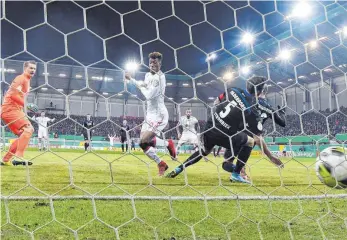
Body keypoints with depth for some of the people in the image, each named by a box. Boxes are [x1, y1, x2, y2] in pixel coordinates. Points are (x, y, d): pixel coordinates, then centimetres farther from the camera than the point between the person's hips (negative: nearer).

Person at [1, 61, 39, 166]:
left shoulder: (27, 80, 23)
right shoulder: (21, 78, -7)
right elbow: (13, 94, -21)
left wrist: (27, 107, 13)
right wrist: (27, 105, -24)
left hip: (13, 110, 10)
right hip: (10, 109, -10)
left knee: (23, 134, 15)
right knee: (28, 128, -23)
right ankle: (18, 157, -30)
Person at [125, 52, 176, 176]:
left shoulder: (159, 77, -16)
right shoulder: (148, 75, 11)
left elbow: (149, 95, -24)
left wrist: (141, 87, -8)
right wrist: (131, 79, 33)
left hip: (159, 115, -9)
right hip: (150, 114, 9)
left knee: (144, 141, -20)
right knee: (143, 144, 4)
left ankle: (168, 144, 5)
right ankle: (161, 164, 17)